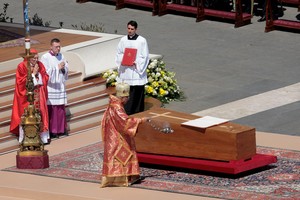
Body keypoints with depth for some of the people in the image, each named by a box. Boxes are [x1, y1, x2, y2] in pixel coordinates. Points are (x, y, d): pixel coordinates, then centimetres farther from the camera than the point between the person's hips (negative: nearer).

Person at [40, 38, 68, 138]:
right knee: (51, 109, -6)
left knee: (61, 108, 8)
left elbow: (67, 69, 11)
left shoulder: (61, 56, 10)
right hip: (50, 87, -6)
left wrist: (63, 68, -11)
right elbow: (46, 72, -16)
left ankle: (61, 129, 17)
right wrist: (58, 67, -17)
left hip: (60, 86, 6)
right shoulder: (45, 57, -9)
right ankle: (51, 131, -2)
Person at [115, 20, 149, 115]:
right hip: (125, 71, 3)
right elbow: (119, 53, 13)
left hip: (136, 71, -3)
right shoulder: (123, 40, 6)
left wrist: (136, 63, -16)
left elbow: (145, 57, -2)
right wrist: (122, 60, -7)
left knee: (137, 93, -2)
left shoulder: (142, 41, -5)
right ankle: (126, 113, 11)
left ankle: (137, 113, 6)